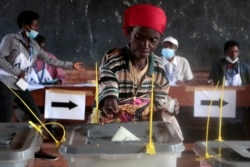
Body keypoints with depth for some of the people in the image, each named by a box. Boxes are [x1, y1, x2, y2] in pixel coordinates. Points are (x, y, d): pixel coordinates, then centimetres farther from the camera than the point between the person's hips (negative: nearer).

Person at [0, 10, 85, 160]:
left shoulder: (34, 46, 10)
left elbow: (50, 60, 13)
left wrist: (71, 65, 11)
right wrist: (16, 72, -18)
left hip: (21, 87, 7)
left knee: (37, 117, 7)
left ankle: (37, 150, 19)